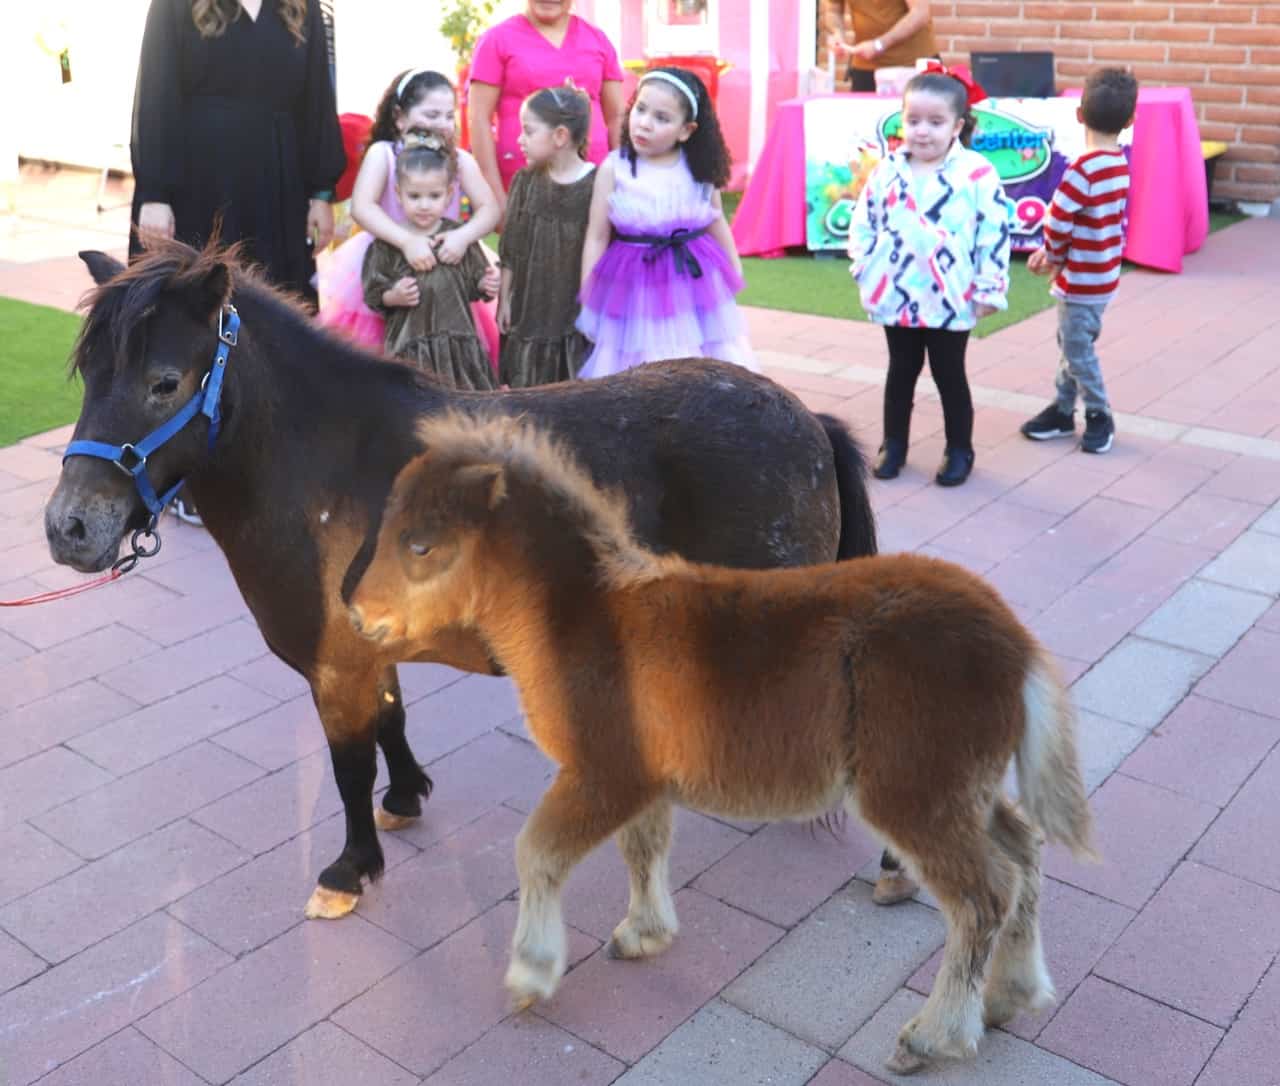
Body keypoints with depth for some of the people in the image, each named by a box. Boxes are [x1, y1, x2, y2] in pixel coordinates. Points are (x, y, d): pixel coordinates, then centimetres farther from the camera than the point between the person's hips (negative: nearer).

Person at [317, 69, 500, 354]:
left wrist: (464, 235, -34)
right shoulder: (383, 154, -10)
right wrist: (407, 241, -39)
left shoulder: (460, 160, -2)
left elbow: (489, 208, -12)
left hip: (447, 265, 2)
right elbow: (362, 207, -24)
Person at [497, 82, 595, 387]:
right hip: (530, 310, 4)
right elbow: (510, 249, 7)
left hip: (578, 312, -3)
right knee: (524, 385, 8)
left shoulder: (597, 184, -10)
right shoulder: (525, 182, 2)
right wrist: (504, 299, 6)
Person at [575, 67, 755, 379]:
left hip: (694, 283, 3)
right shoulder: (613, 169, -7)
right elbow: (597, 237, -3)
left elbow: (717, 226, 13)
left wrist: (735, 277, 20)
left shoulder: (699, 170, -1)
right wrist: (587, 300, -3)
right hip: (636, 286, -2)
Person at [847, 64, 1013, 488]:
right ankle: (893, 445, 30)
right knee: (901, 371, 17)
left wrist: (989, 290, -10)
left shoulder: (977, 174, -11)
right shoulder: (886, 171, -1)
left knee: (949, 376, 9)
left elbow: (995, 234, -10)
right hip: (896, 295, 3)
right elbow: (864, 221, 7)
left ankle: (959, 450, 24)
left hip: (950, 299, -3)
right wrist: (864, 267, -2)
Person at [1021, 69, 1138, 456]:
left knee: (1077, 349, 4)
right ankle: (1063, 410, 29)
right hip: (1098, 273, 9)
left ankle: (1099, 415, 18)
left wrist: (1054, 257, -3)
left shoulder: (1085, 168, -24)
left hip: (1082, 278, -9)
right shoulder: (1119, 163, 4)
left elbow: (1058, 219, -21)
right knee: (1072, 344, 18)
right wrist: (1051, 252, 3)